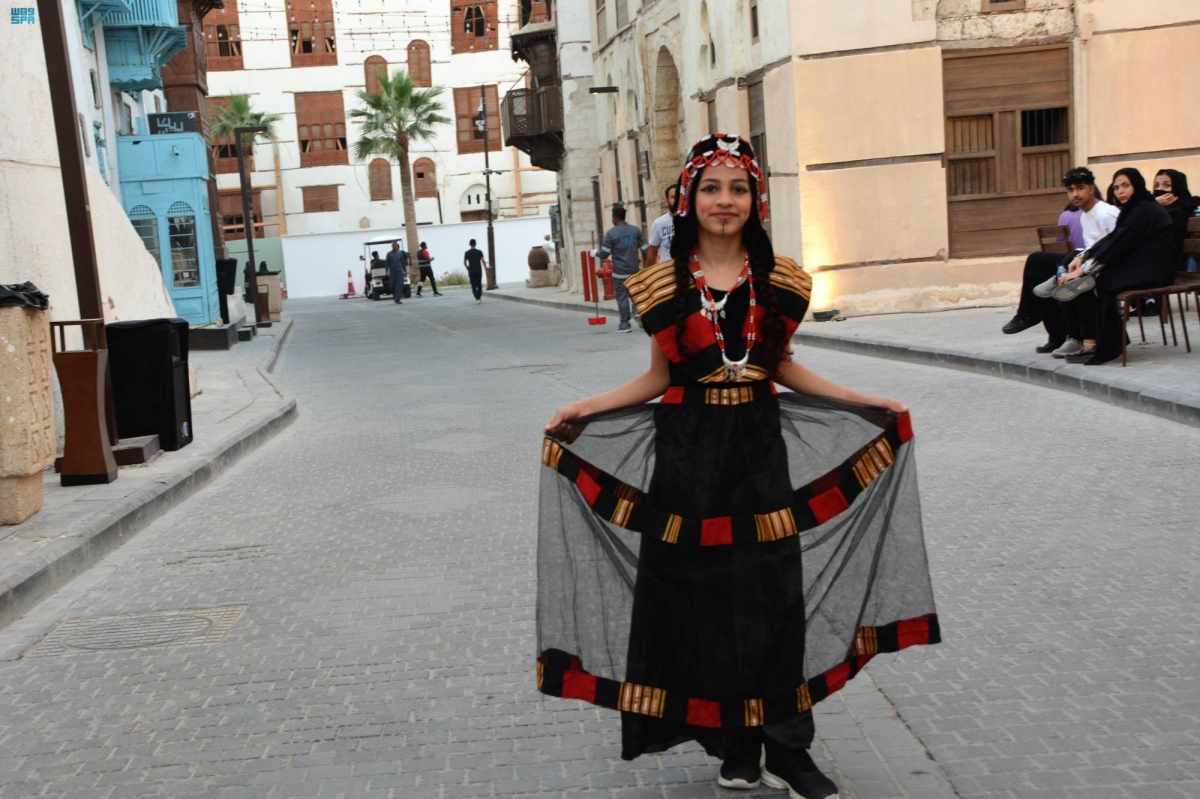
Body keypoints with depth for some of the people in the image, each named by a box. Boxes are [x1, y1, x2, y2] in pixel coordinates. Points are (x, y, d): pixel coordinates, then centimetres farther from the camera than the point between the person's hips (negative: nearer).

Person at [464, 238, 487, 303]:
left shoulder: (467, 253, -2)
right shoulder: (479, 252, -2)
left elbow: (464, 262, 2)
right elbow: (483, 261, -10)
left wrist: (467, 268, 21)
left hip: (471, 271, -1)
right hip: (479, 271, 1)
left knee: (474, 286, -2)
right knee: (479, 285, 17)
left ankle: (477, 299, -18)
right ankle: (479, 298, 24)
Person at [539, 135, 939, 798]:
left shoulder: (780, 280, 4)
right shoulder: (663, 283, 1)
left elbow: (783, 366, 14)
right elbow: (660, 375, 7)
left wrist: (864, 403, 10)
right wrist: (585, 410, -2)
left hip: (761, 450, 1)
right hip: (690, 454, -1)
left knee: (774, 599, 1)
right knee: (704, 600, 3)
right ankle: (734, 745, 20)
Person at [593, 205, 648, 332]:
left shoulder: (611, 233, -7)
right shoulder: (636, 230, 3)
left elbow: (604, 254, -7)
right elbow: (645, 249, 3)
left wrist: (596, 253, 14)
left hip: (620, 272, -3)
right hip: (635, 270, 3)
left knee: (622, 297, 2)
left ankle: (625, 324, 4)